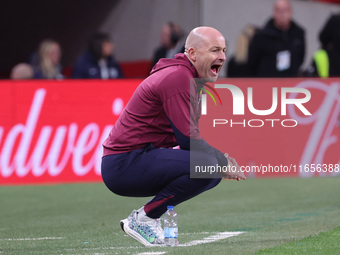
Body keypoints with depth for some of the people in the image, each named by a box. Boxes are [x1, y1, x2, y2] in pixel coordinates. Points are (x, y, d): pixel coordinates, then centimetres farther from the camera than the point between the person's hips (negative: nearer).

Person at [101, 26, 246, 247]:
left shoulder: (189, 78, 18)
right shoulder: (177, 77, -16)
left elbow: (188, 137, 22)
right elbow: (189, 139, -20)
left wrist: (222, 159, 5)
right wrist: (224, 162, -6)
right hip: (124, 165, -11)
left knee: (214, 172, 11)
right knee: (205, 164, -25)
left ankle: (145, 216, 8)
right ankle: (143, 219, -13)